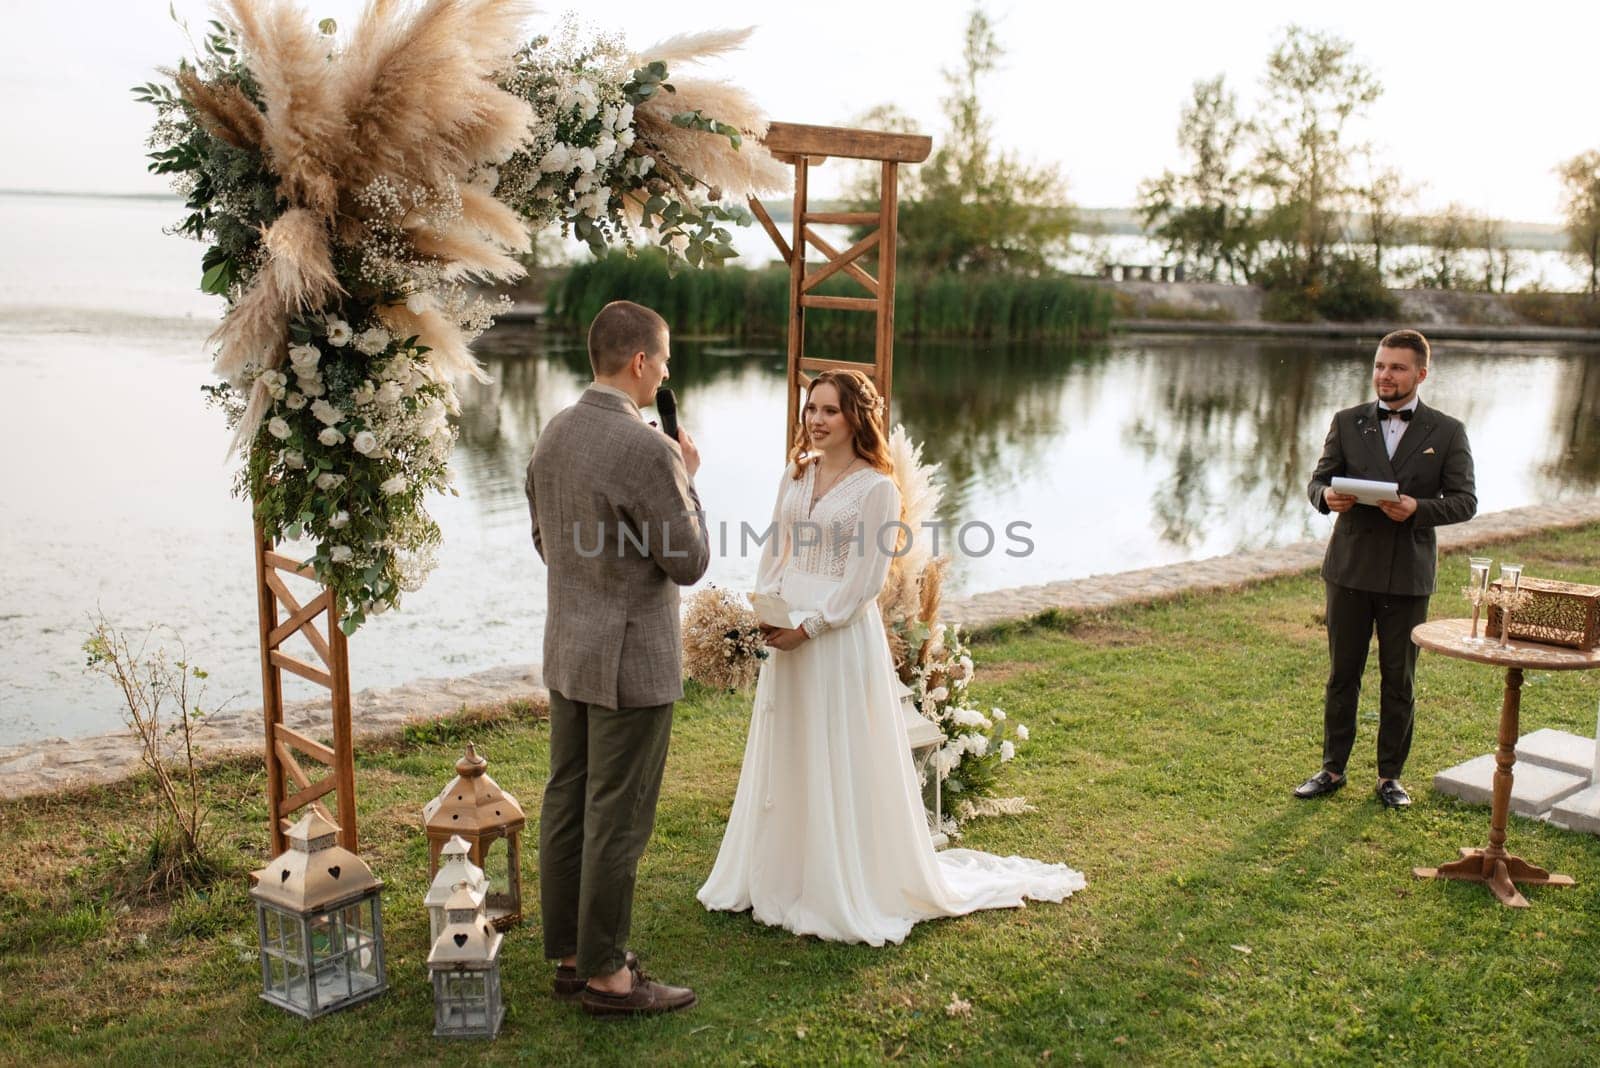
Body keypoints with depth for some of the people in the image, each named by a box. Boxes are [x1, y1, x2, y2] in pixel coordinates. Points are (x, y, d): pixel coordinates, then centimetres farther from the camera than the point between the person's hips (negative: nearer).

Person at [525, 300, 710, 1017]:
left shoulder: (552, 434, 4)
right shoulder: (647, 450, -21)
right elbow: (689, 563, -14)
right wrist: (687, 481, -3)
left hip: (566, 648, 8)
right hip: (631, 661, -8)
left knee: (566, 805, 15)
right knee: (617, 822, 2)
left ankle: (571, 954, 27)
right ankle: (605, 976, 14)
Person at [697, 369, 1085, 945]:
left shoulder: (876, 488, -10)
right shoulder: (795, 475, 10)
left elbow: (863, 581, -14)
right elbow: (774, 552, 12)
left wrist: (807, 626, -18)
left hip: (839, 634, -6)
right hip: (785, 631, 7)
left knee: (841, 763, 1)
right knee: (783, 758, 14)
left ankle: (847, 890, 14)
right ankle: (780, 874, 29)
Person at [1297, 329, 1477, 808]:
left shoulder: (1447, 432, 1)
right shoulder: (1347, 423, 5)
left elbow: (1465, 500, -2)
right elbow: (1318, 480, 6)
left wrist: (1419, 508, -20)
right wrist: (1328, 496, -17)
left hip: (1408, 574, -1)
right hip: (1350, 568, 1)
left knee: (1399, 679, 7)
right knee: (1342, 674, 9)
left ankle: (1390, 775, 20)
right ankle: (1332, 768, 21)